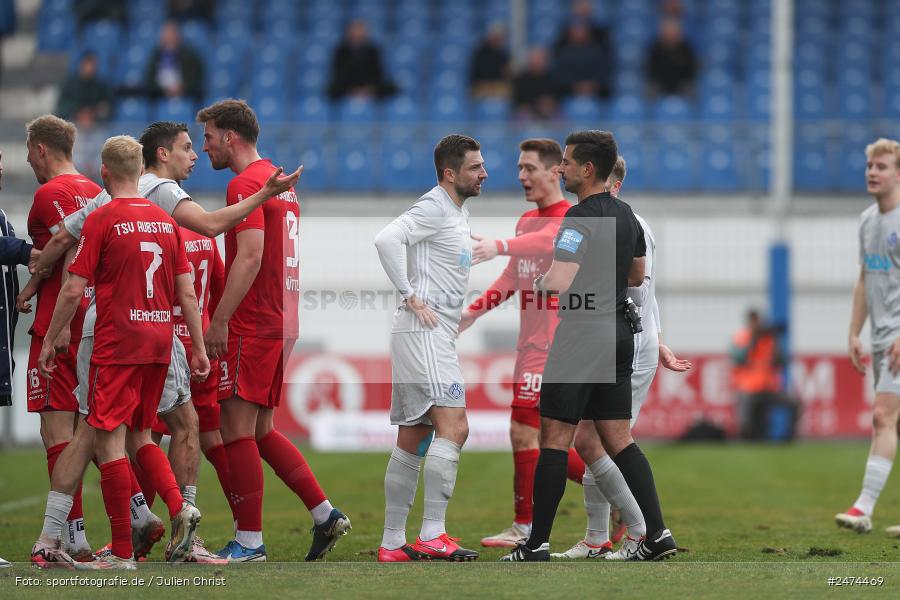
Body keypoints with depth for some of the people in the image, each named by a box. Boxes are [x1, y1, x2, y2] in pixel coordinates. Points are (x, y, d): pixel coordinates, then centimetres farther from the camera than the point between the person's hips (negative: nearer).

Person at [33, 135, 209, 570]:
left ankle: (122, 552, -6)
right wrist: (199, 349, 15)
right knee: (139, 436, 19)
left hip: (117, 347, -6)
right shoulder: (165, 221, 10)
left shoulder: (102, 220, -7)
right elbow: (187, 292, 10)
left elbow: (74, 290, -8)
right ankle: (180, 508, -2)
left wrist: (49, 341, 2)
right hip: (160, 345, 6)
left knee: (109, 443, -3)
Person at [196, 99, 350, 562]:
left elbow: (250, 257, -21)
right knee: (261, 430, 14)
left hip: (251, 327, -10)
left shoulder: (246, 184, -12)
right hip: (281, 322, 10)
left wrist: (219, 320, -20)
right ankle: (325, 514, 10)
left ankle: (249, 541, -4)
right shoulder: (279, 180, 19)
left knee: (237, 428, -5)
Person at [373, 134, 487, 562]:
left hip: (436, 337, 10)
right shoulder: (434, 207, -11)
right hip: (423, 332, -10)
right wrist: (411, 297, -22)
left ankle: (392, 543, 11)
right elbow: (387, 239, -26)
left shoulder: (459, 212, 20)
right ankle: (432, 535, -21)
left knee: (412, 441, 9)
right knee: (453, 428, -17)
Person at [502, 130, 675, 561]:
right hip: (619, 334, 8)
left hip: (581, 335, -8)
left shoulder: (581, 218, -16)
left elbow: (557, 283, -26)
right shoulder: (626, 215, 12)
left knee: (554, 438, -3)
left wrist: (538, 282, -5)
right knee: (618, 439, 11)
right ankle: (658, 533, 3)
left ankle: (537, 543, -1)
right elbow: (636, 277, 25)